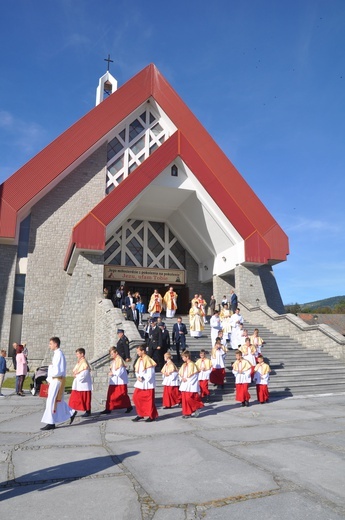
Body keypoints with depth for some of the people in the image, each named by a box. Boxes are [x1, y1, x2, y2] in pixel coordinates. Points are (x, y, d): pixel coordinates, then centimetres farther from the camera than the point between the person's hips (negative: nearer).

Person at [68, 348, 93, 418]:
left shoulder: (84, 363, -17)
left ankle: (88, 411, 14)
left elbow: (84, 374, -23)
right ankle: (74, 411, 17)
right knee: (74, 398, 9)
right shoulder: (79, 362, 11)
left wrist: (76, 376, -12)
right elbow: (75, 371, 17)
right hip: (77, 384, 9)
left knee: (85, 398, 3)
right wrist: (75, 374, -4)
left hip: (84, 384, -9)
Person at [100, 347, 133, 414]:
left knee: (123, 395, 4)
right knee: (110, 395, 5)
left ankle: (129, 407, 21)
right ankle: (108, 409, 11)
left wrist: (113, 373, -14)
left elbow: (121, 371, -21)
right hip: (113, 381, 8)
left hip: (120, 381, -8)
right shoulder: (113, 360, 11)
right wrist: (111, 372, -2)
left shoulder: (119, 360, -16)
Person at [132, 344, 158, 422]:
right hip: (140, 383, 8)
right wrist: (138, 377, -5)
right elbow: (137, 370, 14)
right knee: (136, 398, 3)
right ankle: (140, 414, 16)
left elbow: (150, 373, -17)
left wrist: (143, 379, -15)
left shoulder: (148, 360, -15)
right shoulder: (139, 360, 10)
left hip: (148, 384, -8)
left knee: (149, 400, 0)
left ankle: (152, 416, 15)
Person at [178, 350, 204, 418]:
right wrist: (182, 378, -4)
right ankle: (186, 413, 16)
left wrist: (187, 379, -15)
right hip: (184, 385, 8)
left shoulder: (192, 365, -11)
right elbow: (180, 373, 16)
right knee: (184, 399, 6)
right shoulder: (184, 365, 12)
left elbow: (195, 374, -16)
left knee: (189, 398, -12)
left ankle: (197, 408, 10)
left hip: (191, 385, -8)